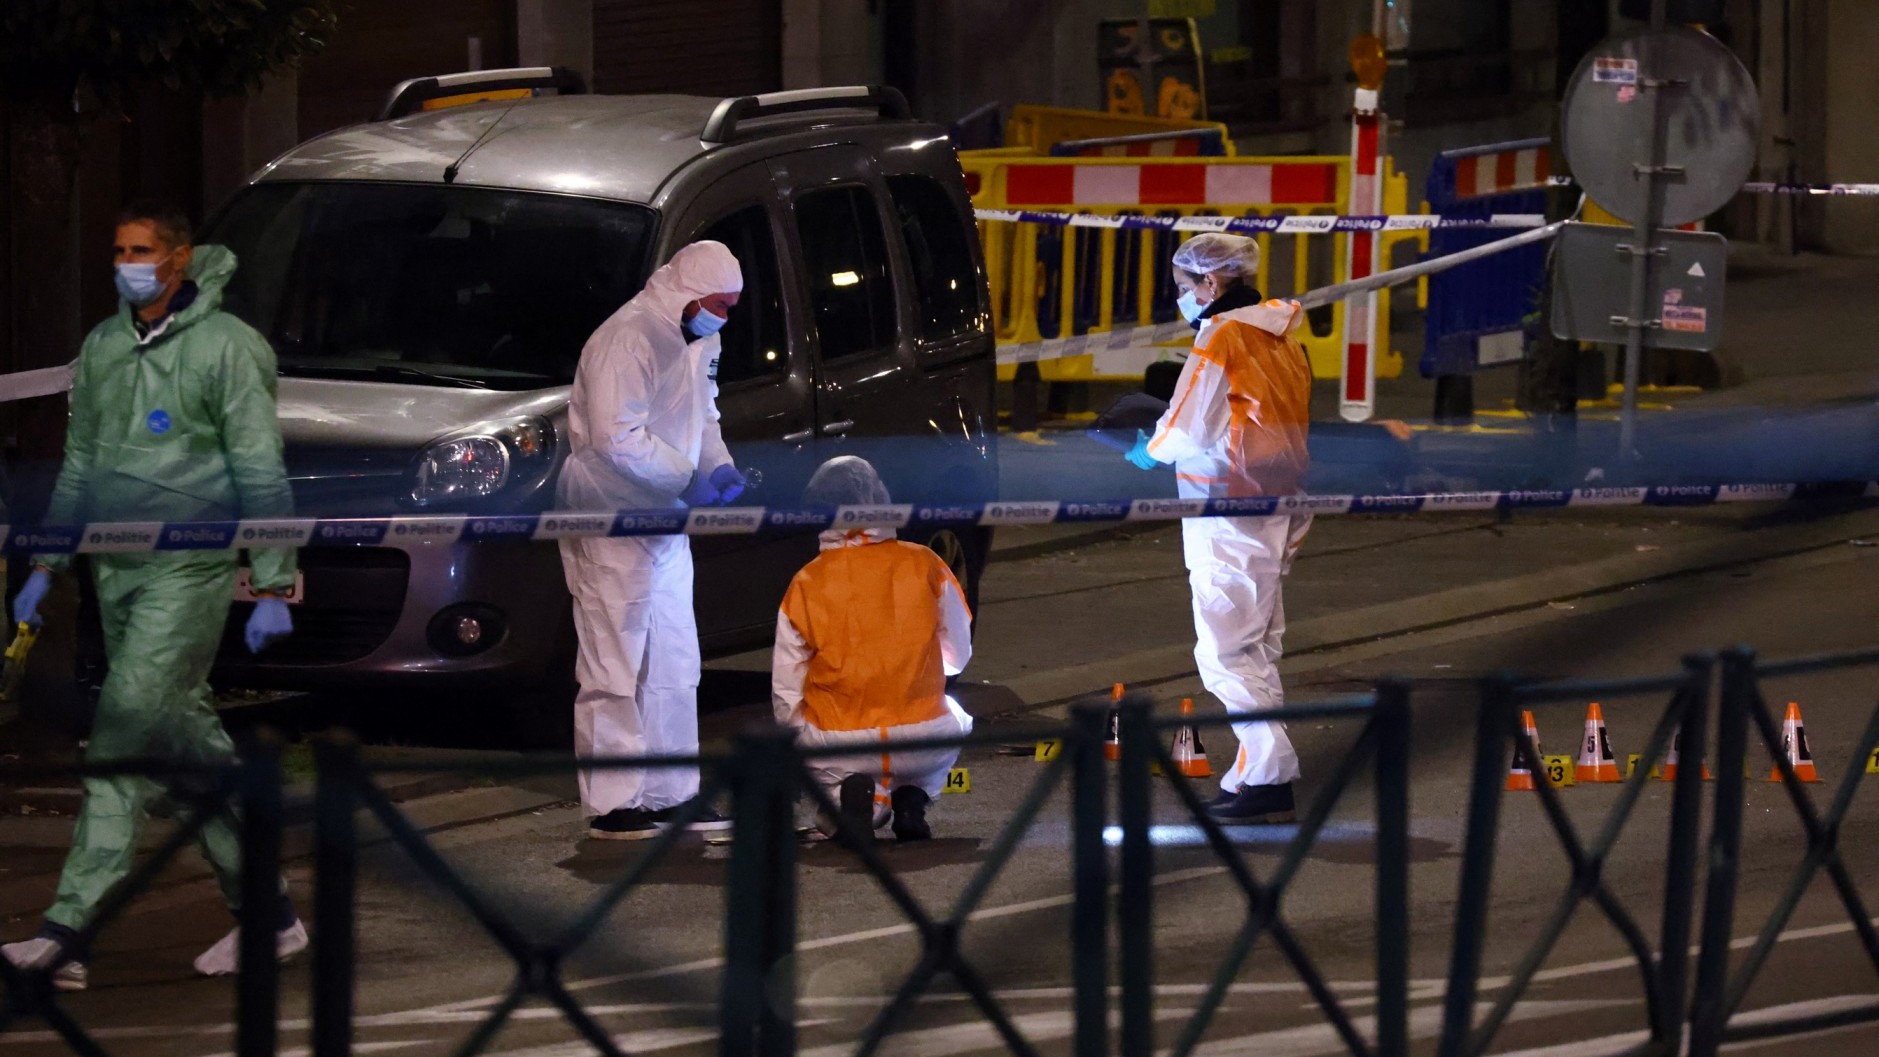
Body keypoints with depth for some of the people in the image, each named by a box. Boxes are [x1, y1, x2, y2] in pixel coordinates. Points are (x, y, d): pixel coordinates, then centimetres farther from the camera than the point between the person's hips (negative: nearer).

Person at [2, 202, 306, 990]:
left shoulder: (224, 347, -7)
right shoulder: (103, 347, 13)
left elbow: (260, 474, -8)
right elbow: (80, 463, 21)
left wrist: (273, 588, -10)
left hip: (189, 568, -7)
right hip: (116, 568, 7)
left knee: (126, 735, -14)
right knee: (186, 740, 9)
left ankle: (69, 931, -19)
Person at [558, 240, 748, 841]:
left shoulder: (696, 342, 11)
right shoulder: (628, 341, -20)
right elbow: (616, 438, -27)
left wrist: (720, 467, 0)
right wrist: (688, 481, -23)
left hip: (664, 520, 10)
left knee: (674, 666, 14)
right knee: (614, 667, -6)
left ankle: (671, 794, 22)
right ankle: (611, 807, -3)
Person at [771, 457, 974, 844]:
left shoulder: (805, 585, -4)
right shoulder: (925, 565, -3)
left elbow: (785, 694, 0)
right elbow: (959, 655, 10)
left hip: (837, 745, -1)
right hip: (921, 739, 1)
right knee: (952, 718, 36)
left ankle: (844, 794, -2)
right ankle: (911, 798, 7)